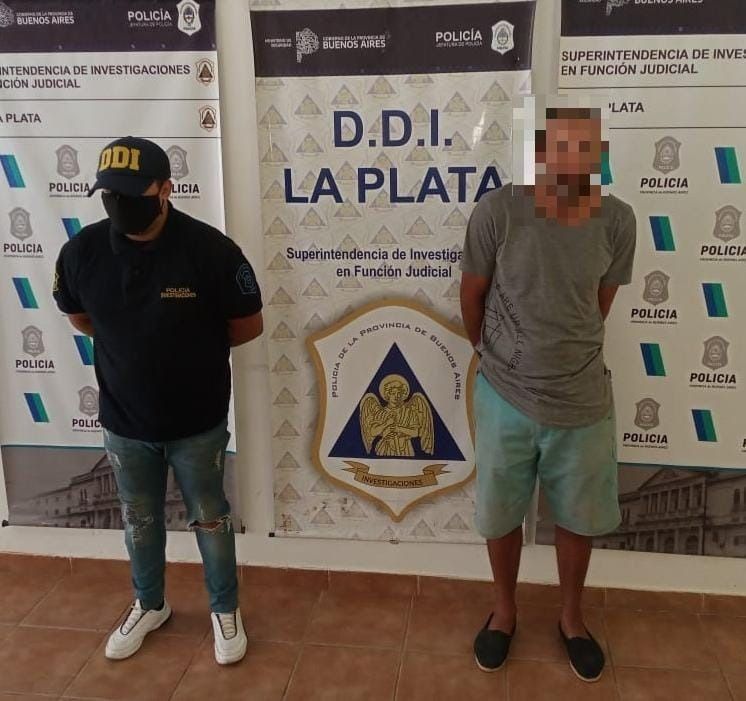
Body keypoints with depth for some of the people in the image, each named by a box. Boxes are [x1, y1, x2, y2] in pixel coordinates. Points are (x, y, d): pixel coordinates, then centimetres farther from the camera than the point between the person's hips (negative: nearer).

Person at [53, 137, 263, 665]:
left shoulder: (210, 249, -20)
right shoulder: (82, 251, -11)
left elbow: (248, 325, -7)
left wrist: (193, 347, 1)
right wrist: (133, 346, 7)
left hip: (199, 422, -3)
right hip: (124, 422, 3)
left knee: (210, 519, 15)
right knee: (139, 521, 21)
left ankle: (226, 610, 37)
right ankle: (149, 606, 45)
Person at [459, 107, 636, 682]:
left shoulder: (617, 221, -10)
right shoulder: (497, 213, -17)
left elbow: (601, 304, 6)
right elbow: (473, 295, -2)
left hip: (583, 398, 2)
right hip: (506, 396, -1)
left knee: (578, 517, 17)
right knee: (501, 515, 15)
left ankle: (571, 617, 42)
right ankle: (505, 610, 42)